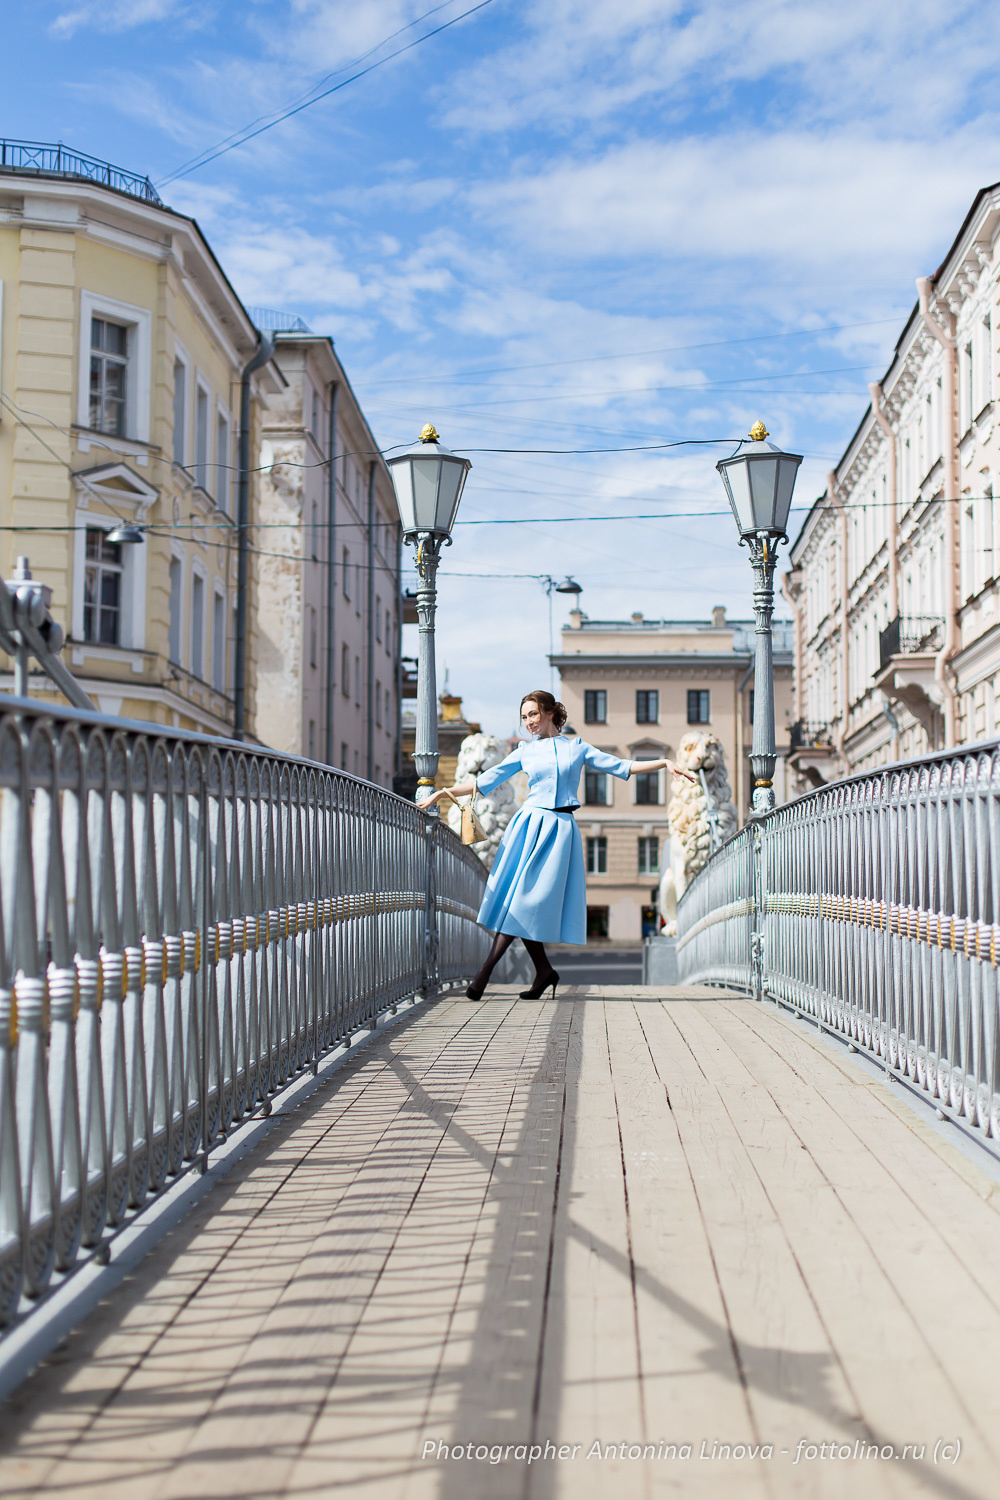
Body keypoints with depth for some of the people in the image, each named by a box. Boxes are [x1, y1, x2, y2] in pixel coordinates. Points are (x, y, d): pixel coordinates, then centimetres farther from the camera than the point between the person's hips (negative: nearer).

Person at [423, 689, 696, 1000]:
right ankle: (543, 970, 4)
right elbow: (486, 781, 11)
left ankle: (487, 970, -8)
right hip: (529, 824, 2)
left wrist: (664, 763, 3)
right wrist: (443, 793, 3)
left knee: (527, 899, -8)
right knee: (516, 898, -7)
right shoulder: (525, 751, 12)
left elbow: (620, 766, 11)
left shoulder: (576, 747, 11)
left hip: (560, 828, -2)